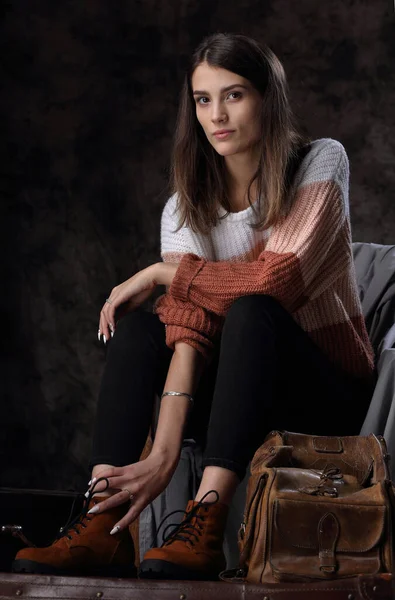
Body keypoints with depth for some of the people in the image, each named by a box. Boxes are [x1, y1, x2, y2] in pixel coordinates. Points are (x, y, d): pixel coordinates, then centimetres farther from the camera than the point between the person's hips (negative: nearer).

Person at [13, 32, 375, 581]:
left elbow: (276, 281, -23)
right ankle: (104, 523, -36)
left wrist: (160, 273, -13)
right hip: (243, 400, 4)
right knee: (136, 330, -20)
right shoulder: (185, 209, 0)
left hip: (330, 396, -4)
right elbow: (187, 328, -16)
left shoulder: (320, 164, -9)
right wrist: (164, 453, -31)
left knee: (250, 313, -32)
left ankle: (206, 523, -44)